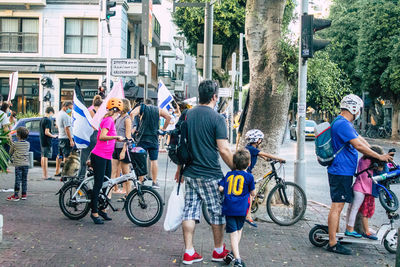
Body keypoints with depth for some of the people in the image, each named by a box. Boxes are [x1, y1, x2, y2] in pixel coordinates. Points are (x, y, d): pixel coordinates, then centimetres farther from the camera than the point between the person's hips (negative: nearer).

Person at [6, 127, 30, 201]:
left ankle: (16, 195, 0)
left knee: (18, 180, -2)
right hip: (26, 164, 4)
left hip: (18, 164, -4)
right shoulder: (28, 144, 3)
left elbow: (10, 152, 4)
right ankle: (24, 195, 14)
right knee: (24, 180, 10)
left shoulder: (14, 144, -8)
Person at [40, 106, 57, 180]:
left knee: (43, 157, 14)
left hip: (42, 142, 10)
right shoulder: (48, 120, -15)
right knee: (45, 157, -8)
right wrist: (53, 136, -8)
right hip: (47, 142, -10)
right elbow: (47, 132, -21)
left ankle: (44, 174, 21)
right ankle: (46, 175, -7)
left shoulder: (41, 120, 13)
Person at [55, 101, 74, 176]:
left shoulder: (59, 114, 14)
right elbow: (67, 129, -20)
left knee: (60, 155, 14)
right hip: (66, 138, -10)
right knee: (67, 156, -8)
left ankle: (57, 172, 20)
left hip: (60, 137, 10)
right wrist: (71, 140, -20)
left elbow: (57, 125, 26)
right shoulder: (65, 116, -16)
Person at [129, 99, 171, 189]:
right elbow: (168, 117, 1)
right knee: (154, 160, 7)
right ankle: (154, 182, 8)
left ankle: (140, 181, 5)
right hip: (154, 138, 1)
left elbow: (132, 114, -11)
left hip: (142, 137, -1)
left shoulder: (141, 108, 7)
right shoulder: (158, 109, 12)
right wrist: (163, 128, 9)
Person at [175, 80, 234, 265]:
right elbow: (224, 149, -16)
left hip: (190, 173, 5)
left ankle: (189, 252, 11)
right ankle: (218, 251, 23)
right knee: (217, 213, 10)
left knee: (189, 212, 9)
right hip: (210, 175, -5)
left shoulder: (187, 115, 5)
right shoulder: (217, 118, -12)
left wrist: (179, 168, 22)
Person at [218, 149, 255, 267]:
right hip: (241, 208, -1)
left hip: (228, 207, 1)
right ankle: (233, 253, 15)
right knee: (239, 229, 21)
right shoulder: (249, 176, 0)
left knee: (233, 233, 1)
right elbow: (253, 193, 6)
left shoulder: (229, 174, 9)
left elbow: (220, 188, 2)